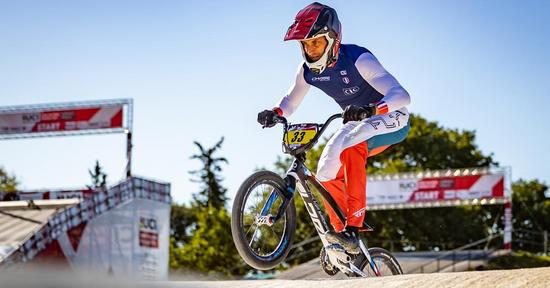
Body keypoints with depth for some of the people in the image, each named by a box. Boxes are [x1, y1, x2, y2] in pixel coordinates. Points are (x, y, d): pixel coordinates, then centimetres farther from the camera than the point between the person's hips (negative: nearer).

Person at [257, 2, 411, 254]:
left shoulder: (358, 59, -29)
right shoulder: (308, 71, -9)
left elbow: (402, 96, -37)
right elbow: (290, 102, 7)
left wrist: (369, 109, -56)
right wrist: (274, 113, -17)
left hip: (391, 119, -7)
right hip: (358, 122, 8)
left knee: (350, 148, -35)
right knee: (327, 174, -7)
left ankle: (353, 229, -37)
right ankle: (341, 237, 12)